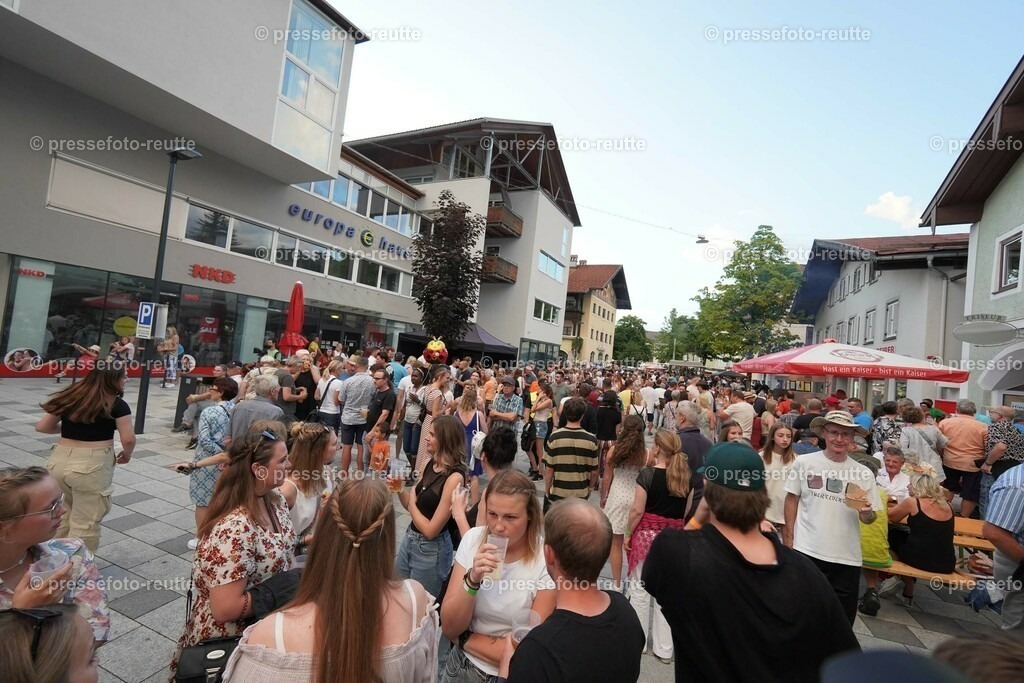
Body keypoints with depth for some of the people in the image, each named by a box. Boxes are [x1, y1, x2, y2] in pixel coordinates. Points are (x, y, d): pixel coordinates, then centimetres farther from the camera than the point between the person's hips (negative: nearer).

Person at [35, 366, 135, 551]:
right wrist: (127, 454, 6)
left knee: (63, 515, 29)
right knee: (85, 524, 8)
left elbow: (42, 426, 13)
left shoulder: (70, 397, 7)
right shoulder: (117, 405, -9)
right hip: (91, 466, -7)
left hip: (58, 461, 7)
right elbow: (128, 439, -14)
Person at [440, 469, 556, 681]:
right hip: (463, 666, 3)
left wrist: (465, 639, -14)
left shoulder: (547, 559, -24)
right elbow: (449, 628, -13)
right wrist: (472, 580, -30)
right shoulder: (473, 539, -14)